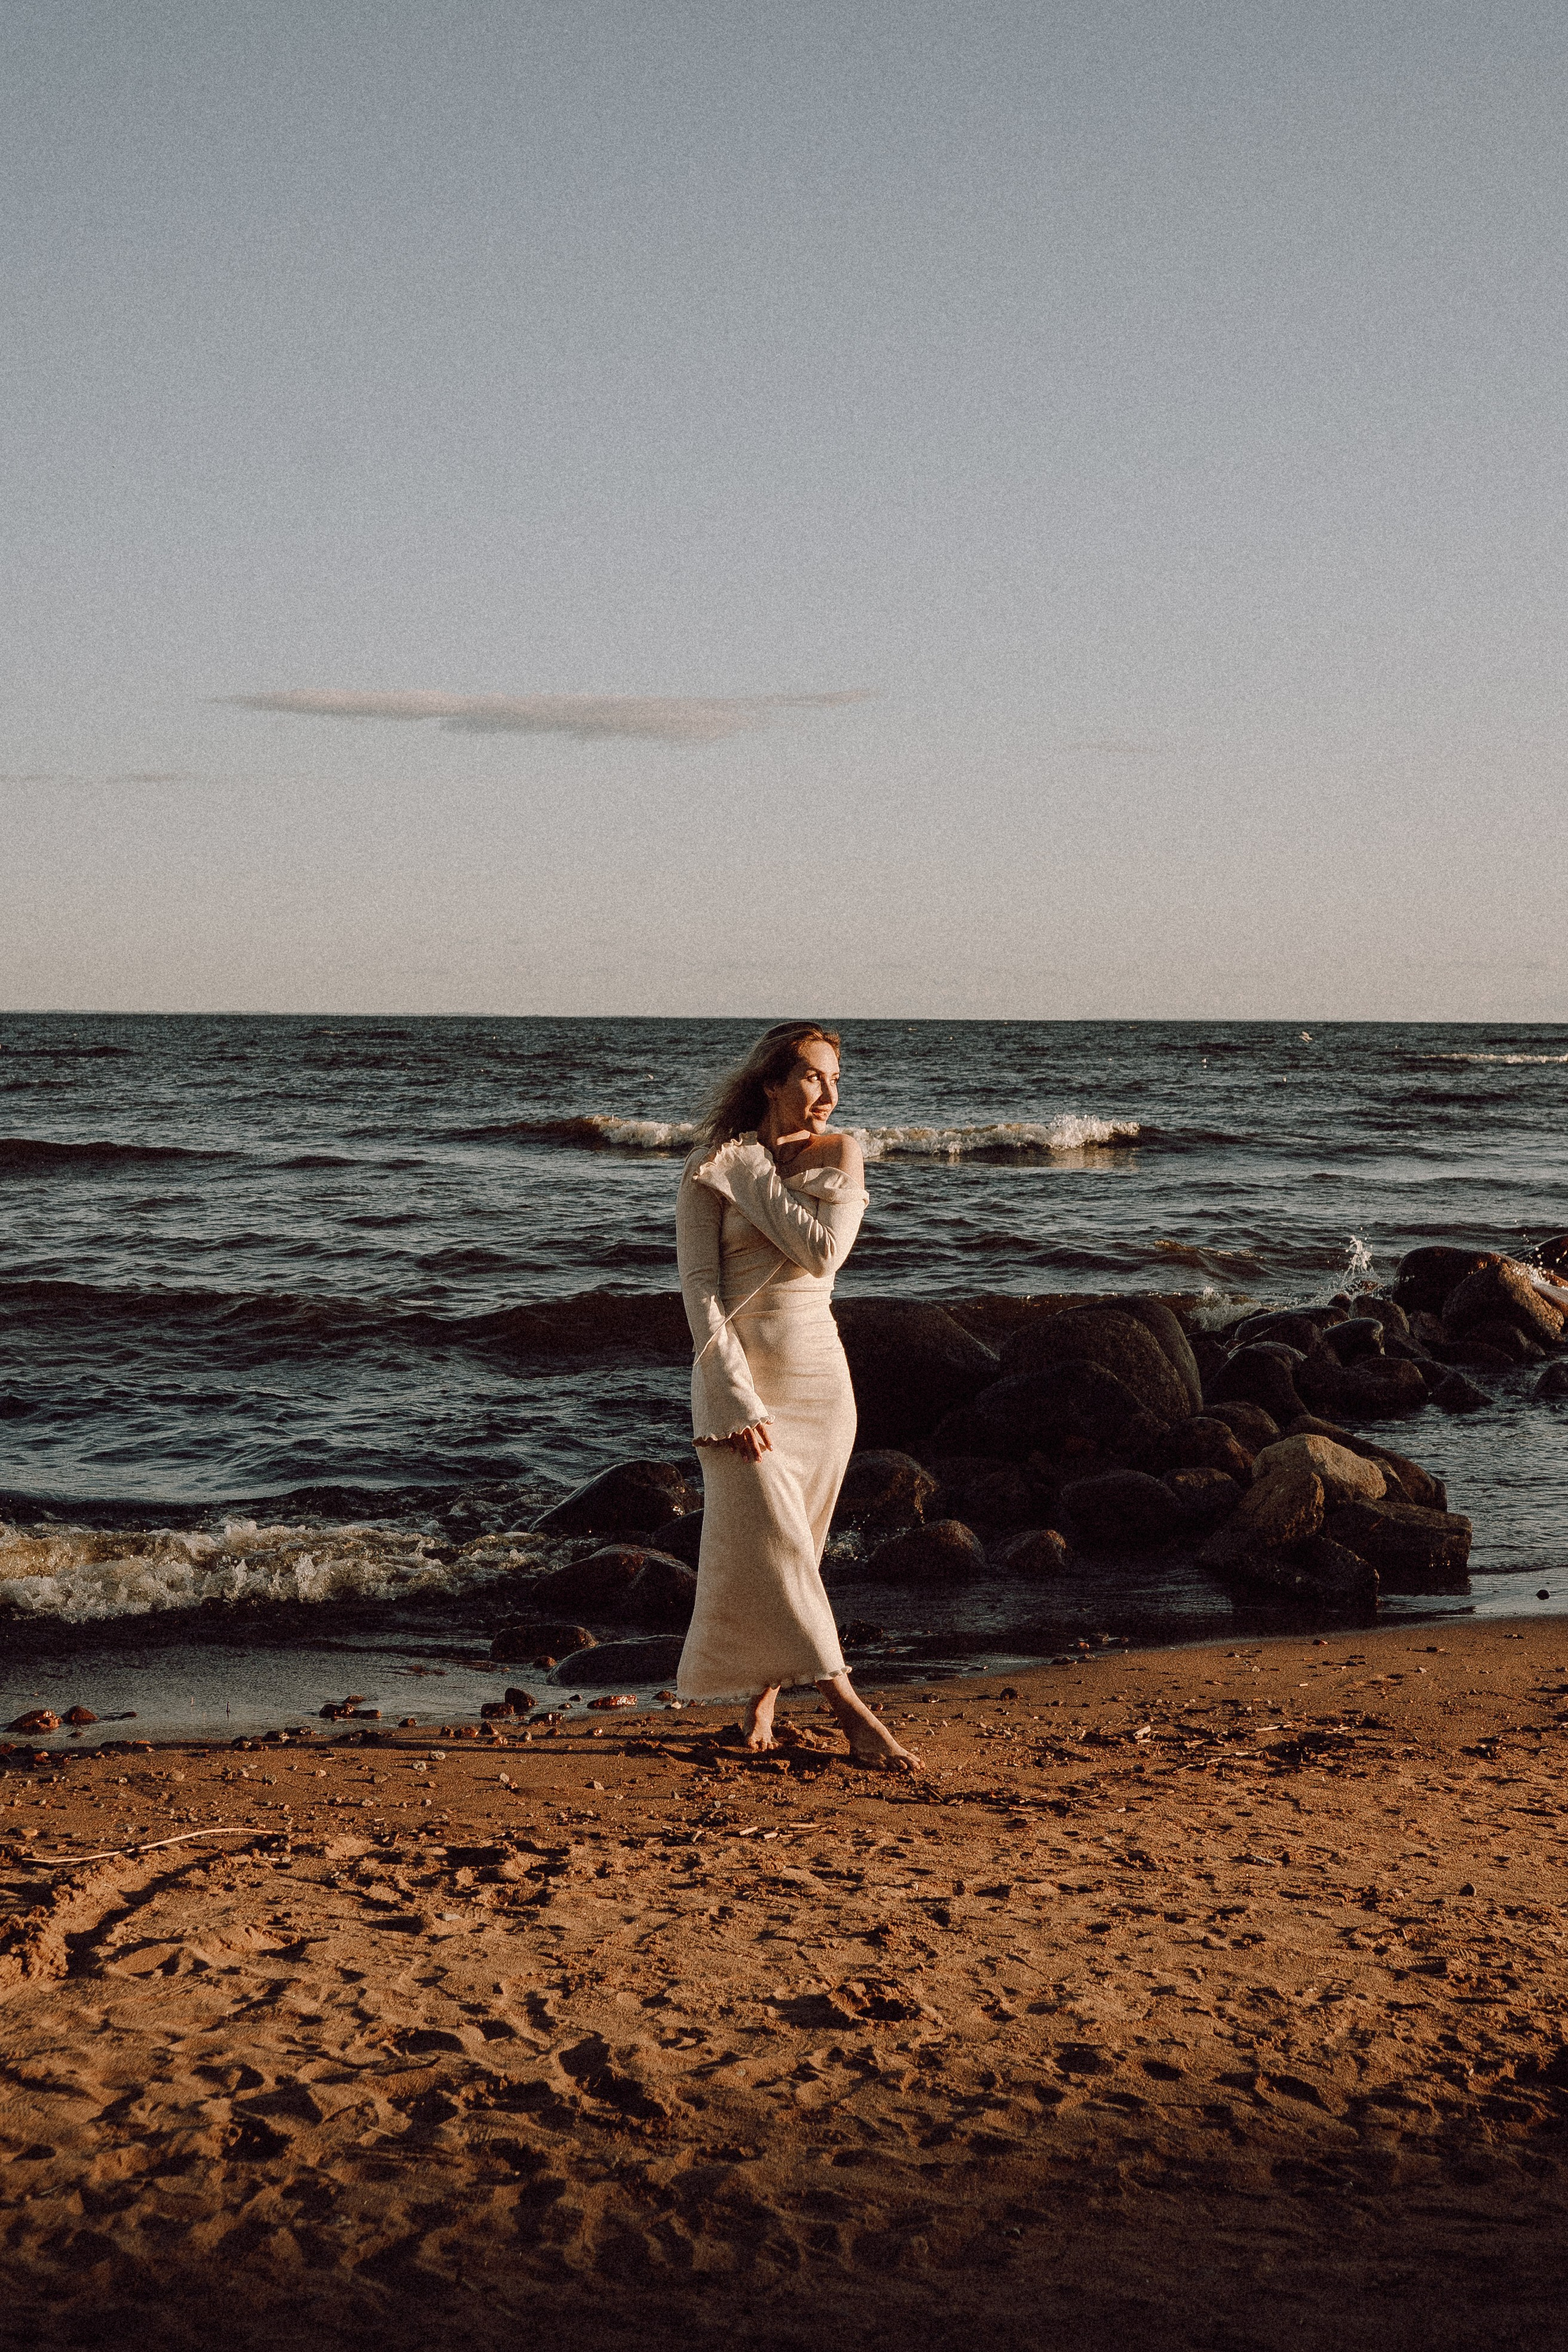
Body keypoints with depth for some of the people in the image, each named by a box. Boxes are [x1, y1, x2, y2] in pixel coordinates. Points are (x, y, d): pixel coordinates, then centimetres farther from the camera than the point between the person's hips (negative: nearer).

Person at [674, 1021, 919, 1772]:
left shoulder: (836, 1155, 4)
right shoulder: (710, 1169, -4)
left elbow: (823, 1252, -14)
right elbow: (700, 1287, -9)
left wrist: (756, 1174, -10)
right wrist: (733, 1396, -16)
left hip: (819, 1373, 3)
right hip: (737, 1369, -3)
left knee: (793, 1545, 8)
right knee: (769, 1537, -14)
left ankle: (763, 1697, 24)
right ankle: (849, 1710, -17)